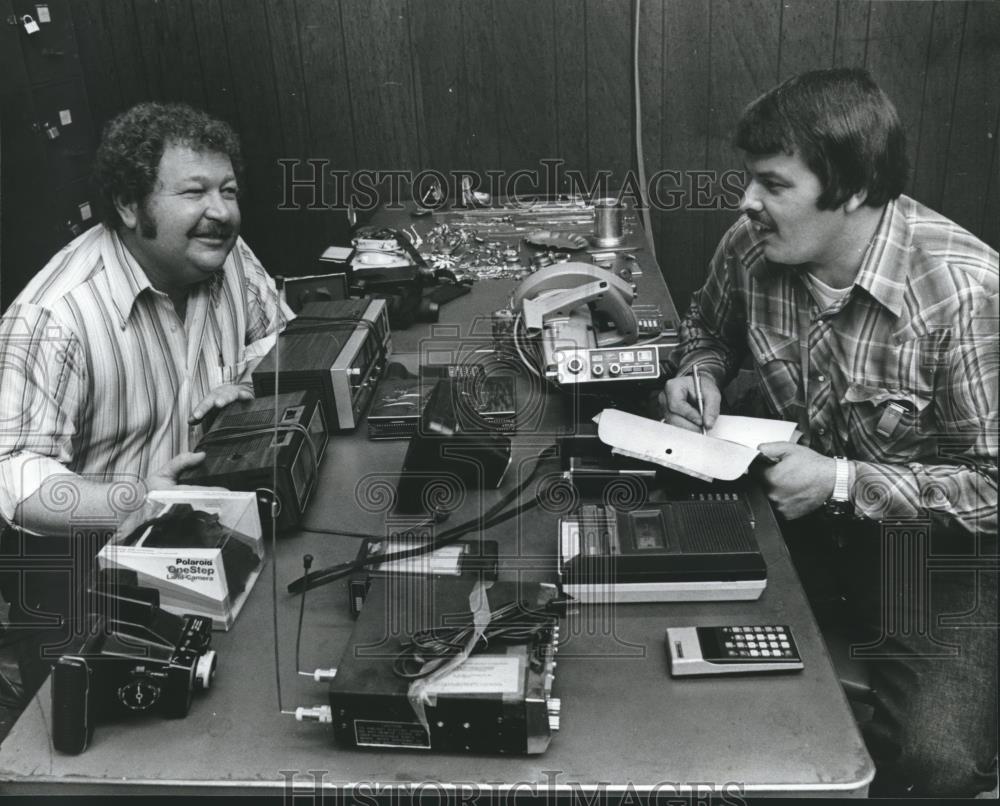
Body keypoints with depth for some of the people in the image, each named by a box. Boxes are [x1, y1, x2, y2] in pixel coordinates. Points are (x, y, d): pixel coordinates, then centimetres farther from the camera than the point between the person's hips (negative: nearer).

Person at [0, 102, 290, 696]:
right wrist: (137, 501, -41)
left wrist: (242, 385, -7)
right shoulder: (55, 317, -24)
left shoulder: (226, 254, -2)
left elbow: (278, 336, 14)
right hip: (83, 569, -6)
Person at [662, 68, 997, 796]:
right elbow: (710, 325, 14)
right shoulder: (751, 247, -11)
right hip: (801, 512, 5)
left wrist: (842, 482, -27)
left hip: (936, 538, -4)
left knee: (937, 758, -23)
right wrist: (702, 371, -8)